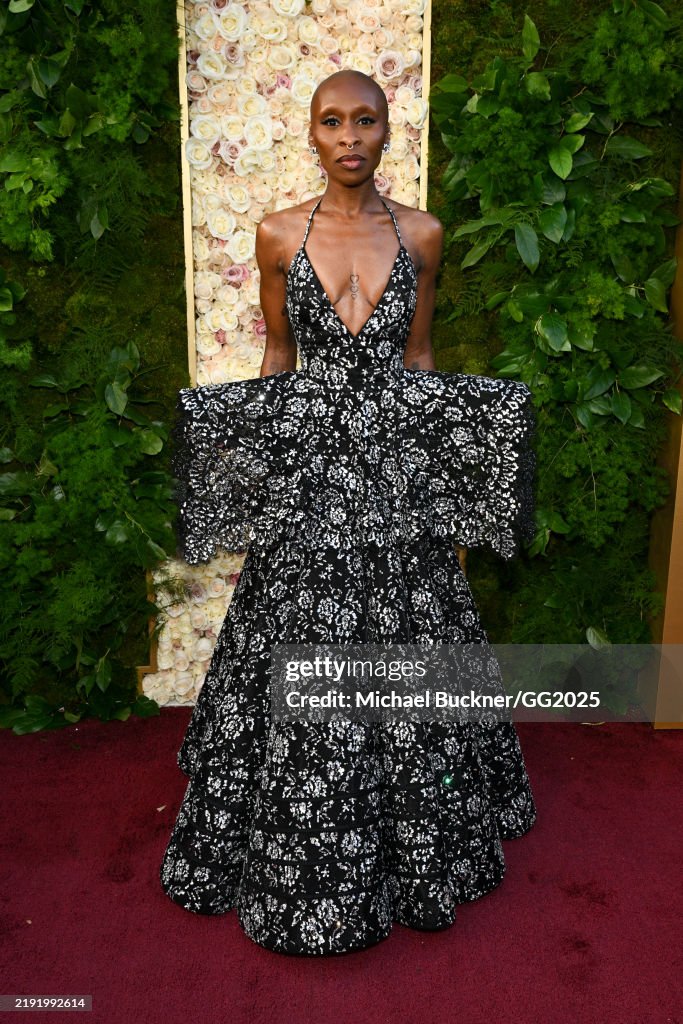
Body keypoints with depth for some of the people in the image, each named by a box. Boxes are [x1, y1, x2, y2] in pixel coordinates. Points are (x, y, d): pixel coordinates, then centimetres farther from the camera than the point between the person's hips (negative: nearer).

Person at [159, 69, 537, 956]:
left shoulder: (421, 235, 4)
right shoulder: (278, 234, 2)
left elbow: (418, 357, 11)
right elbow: (277, 358, 9)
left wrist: (463, 444, 3)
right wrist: (242, 443, 0)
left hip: (397, 461, 1)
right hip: (306, 461, 0)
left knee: (407, 644, 9)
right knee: (300, 658, 5)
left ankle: (414, 842, 34)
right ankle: (298, 856, 29)